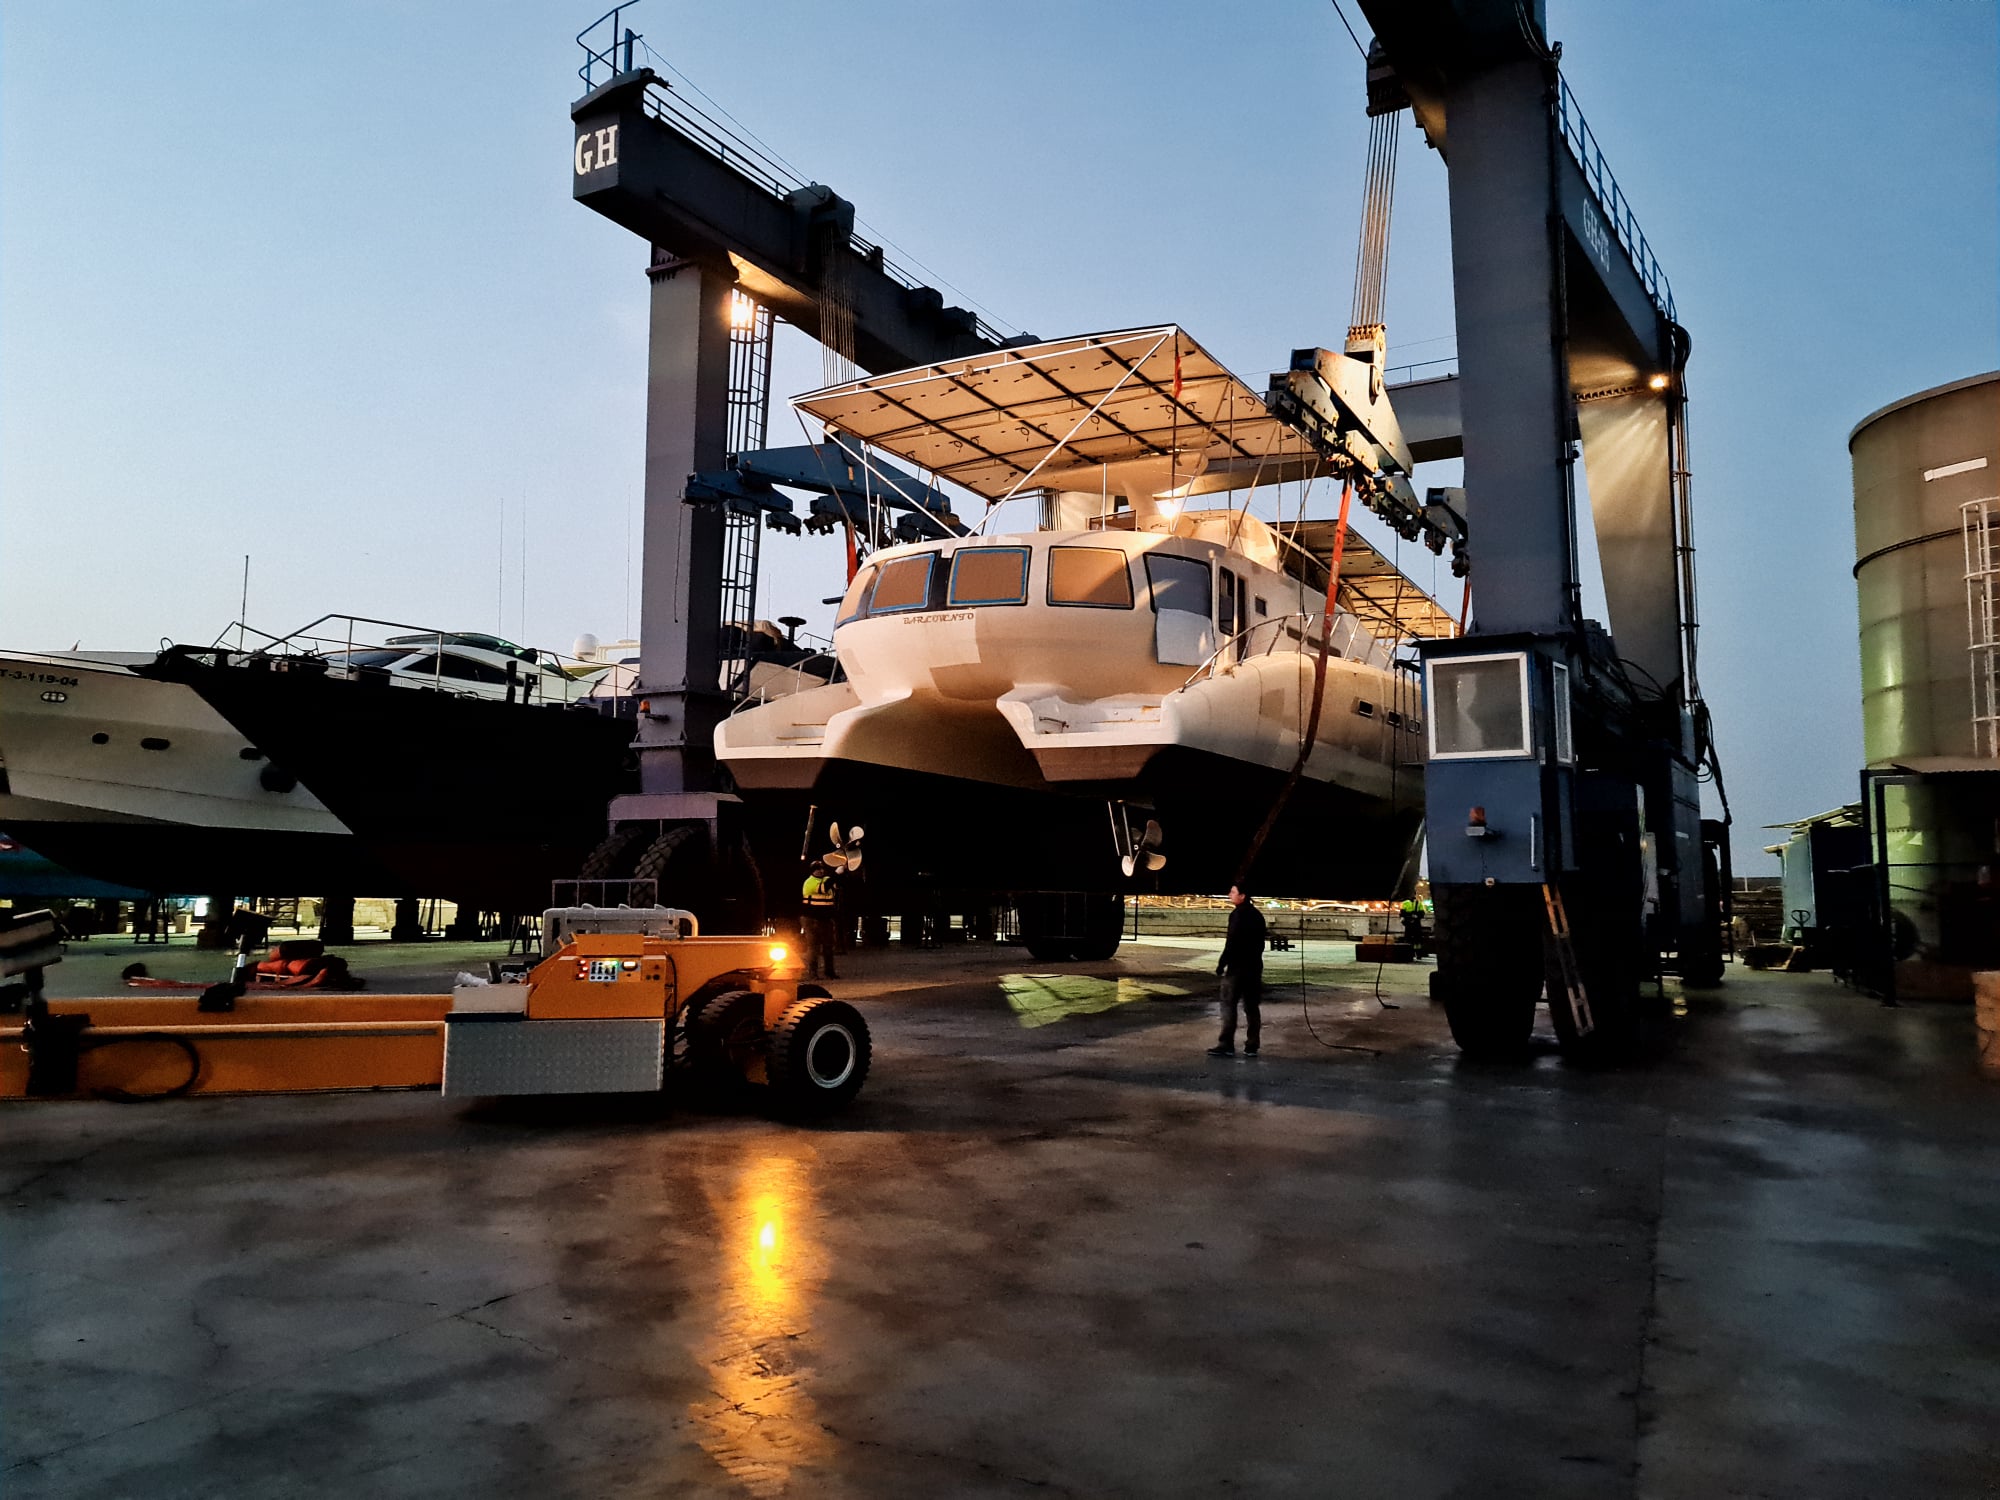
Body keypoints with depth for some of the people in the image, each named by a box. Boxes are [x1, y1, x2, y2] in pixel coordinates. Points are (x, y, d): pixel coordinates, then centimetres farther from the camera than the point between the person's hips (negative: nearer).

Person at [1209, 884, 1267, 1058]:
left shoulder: (1238, 914, -14)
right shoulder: (1257, 915, 13)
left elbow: (1232, 942, -19)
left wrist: (1222, 963, -13)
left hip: (1237, 966, -8)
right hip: (1254, 966, 8)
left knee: (1229, 1004, -5)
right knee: (1252, 1007, 9)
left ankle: (1226, 1045, -8)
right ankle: (1251, 1046, 10)